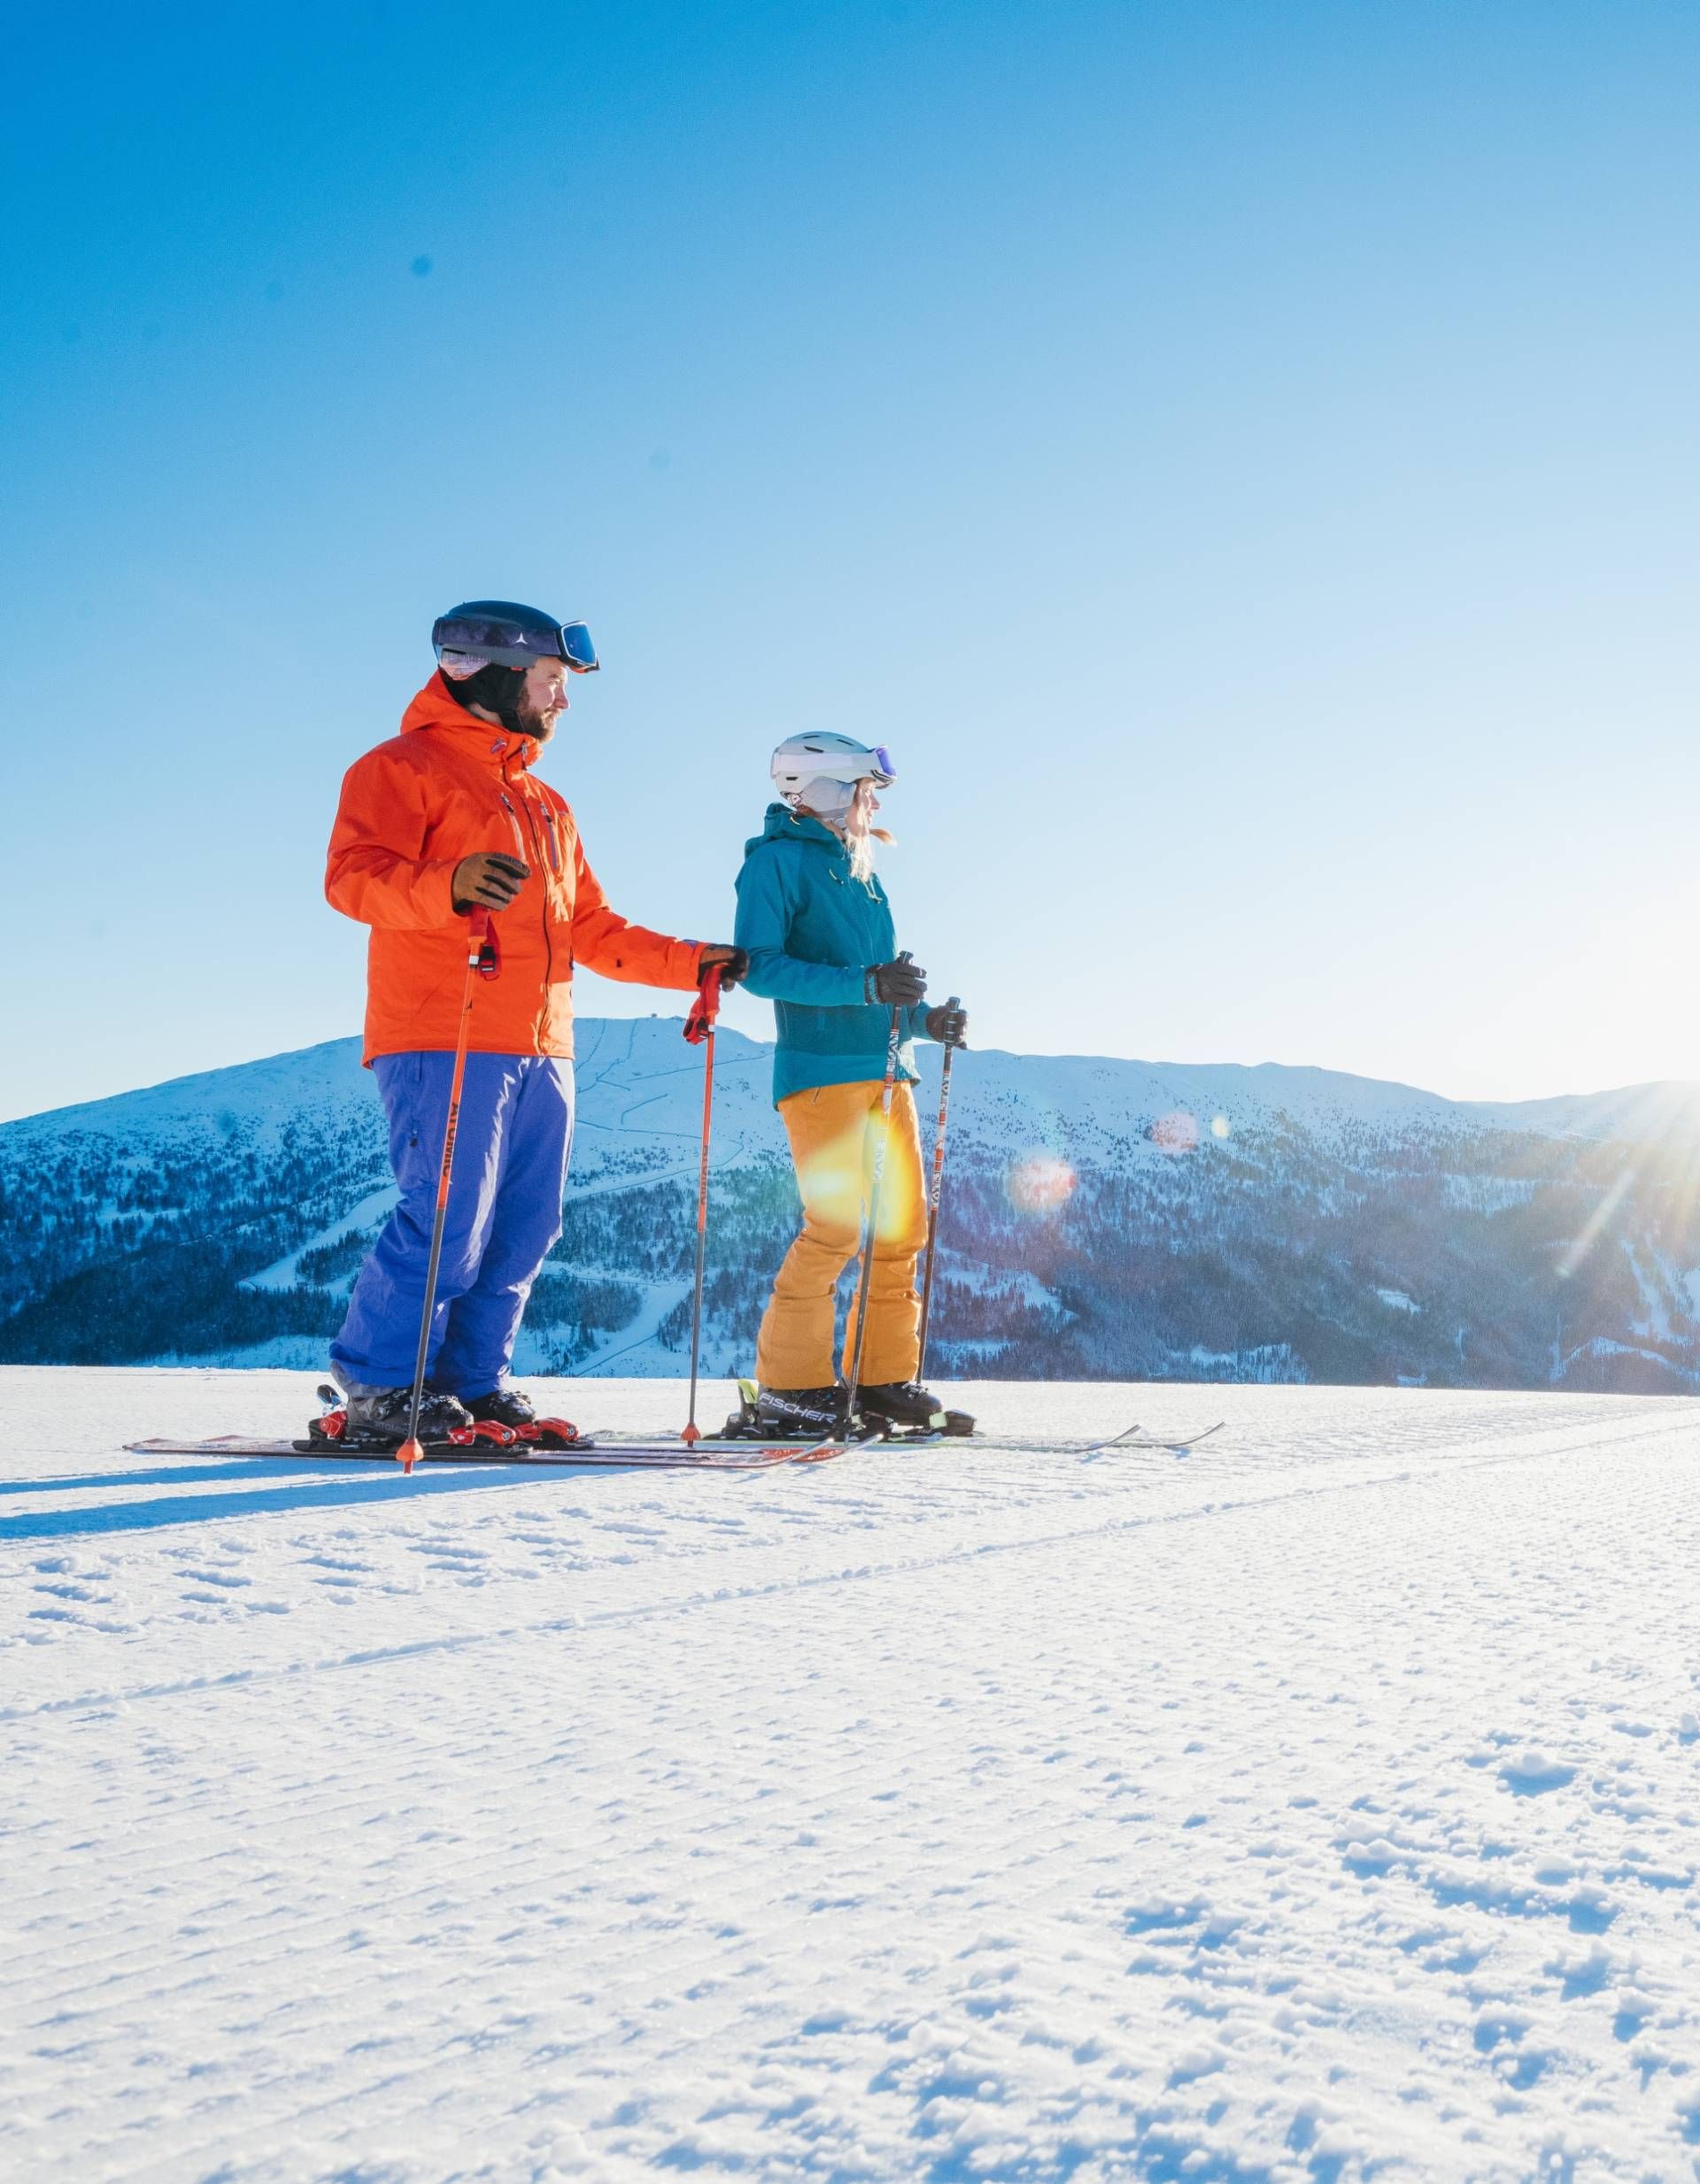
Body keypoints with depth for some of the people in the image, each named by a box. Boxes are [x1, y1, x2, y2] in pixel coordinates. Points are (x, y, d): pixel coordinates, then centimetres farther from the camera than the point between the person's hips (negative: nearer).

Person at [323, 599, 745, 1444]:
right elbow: (351, 875, -13)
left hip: (542, 1053, 8)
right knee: (447, 1222, -13)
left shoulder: (548, 807, 28)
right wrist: (447, 886, -32)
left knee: (523, 1232, 4)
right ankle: (378, 1387, -1)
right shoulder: (405, 766, 2)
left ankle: (472, 1381, 14)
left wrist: (692, 962, 19)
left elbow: (593, 930, 29)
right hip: (442, 1045, -8)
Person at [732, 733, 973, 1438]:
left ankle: (884, 1378, 14)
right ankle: (789, 1387, -5)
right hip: (821, 1068, -8)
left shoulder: (859, 872, 23)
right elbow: (758, 965, -15)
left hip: (884, 1068, 8)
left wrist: (922, 1018, 11)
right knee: (837, 1223, -14)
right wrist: (863, 984, -22)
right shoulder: (777, 860, -1)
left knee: (903, 1223, 6)